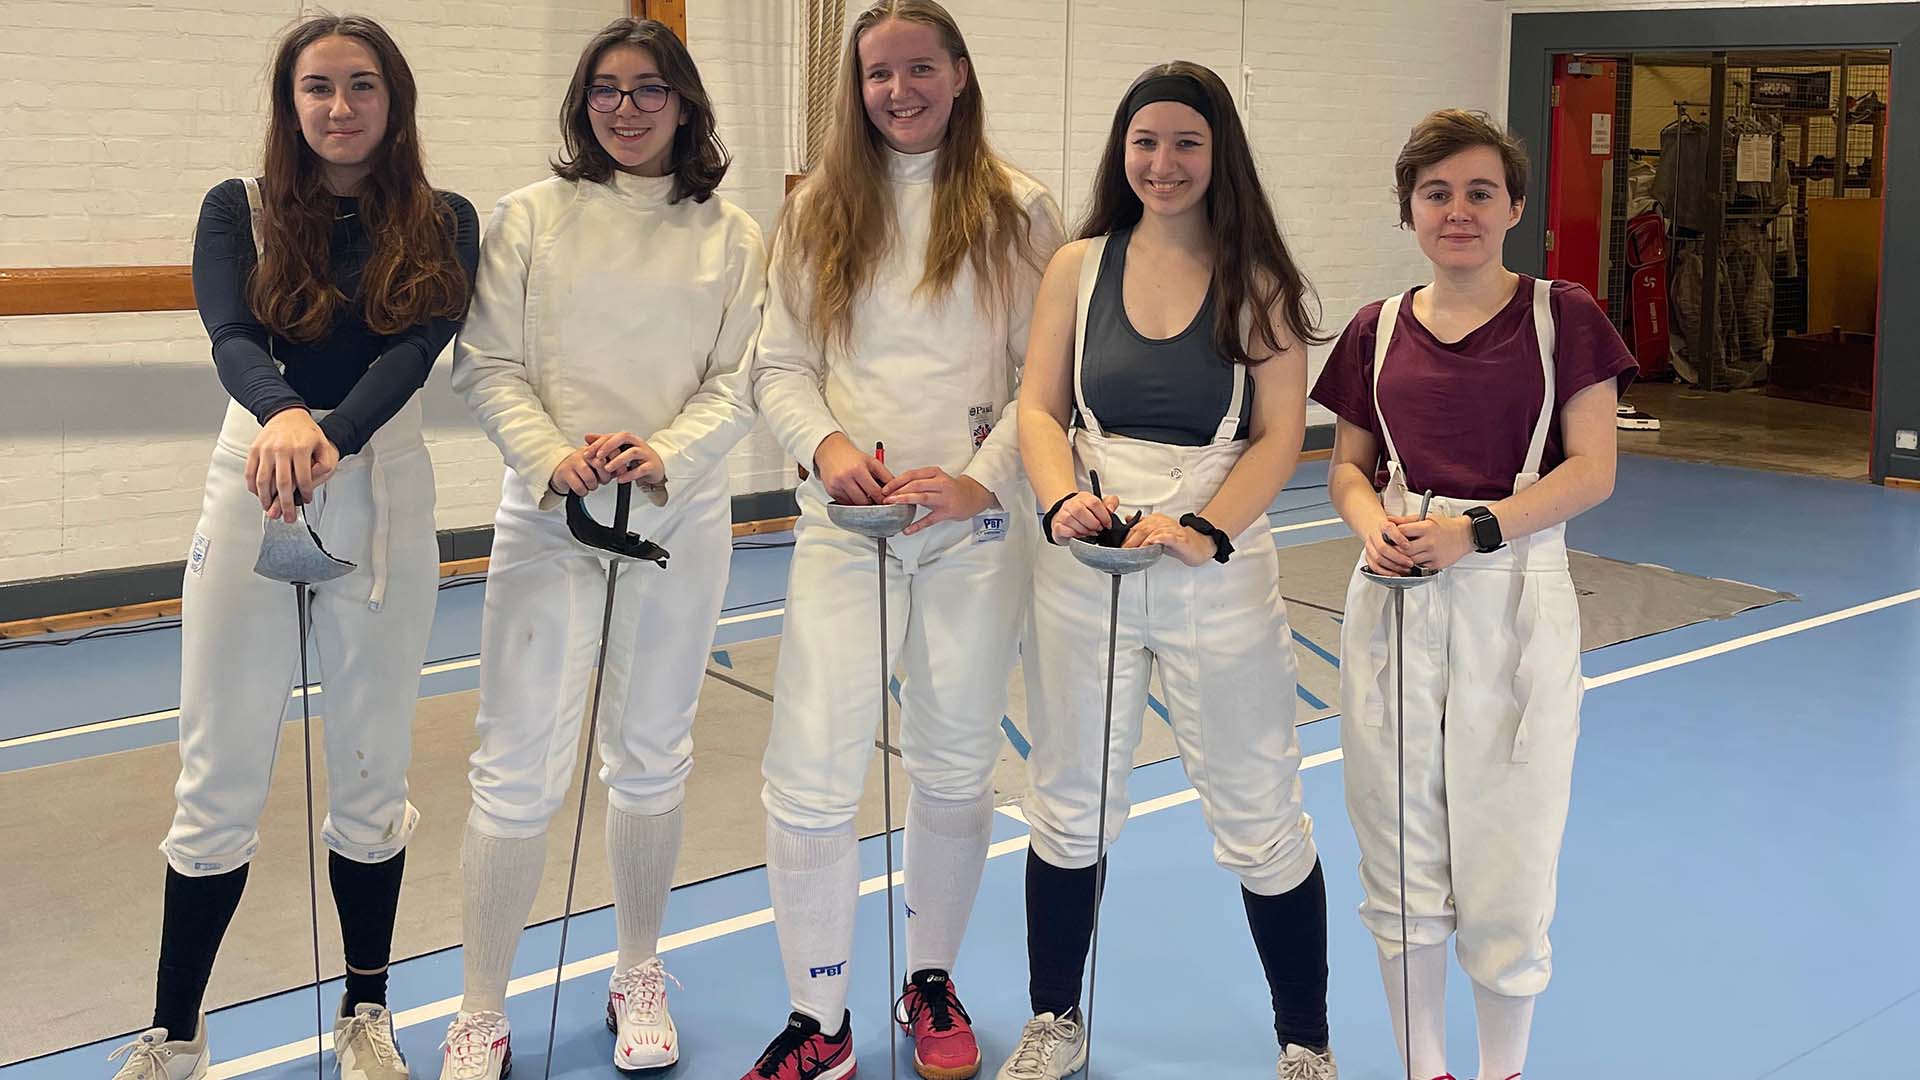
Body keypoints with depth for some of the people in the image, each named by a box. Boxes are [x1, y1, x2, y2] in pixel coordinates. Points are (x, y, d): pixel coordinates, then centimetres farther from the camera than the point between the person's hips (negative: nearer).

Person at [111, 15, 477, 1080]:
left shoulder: (442, 224, 1)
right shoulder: (240, 211, 1)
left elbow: (417, 350, -14)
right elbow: (231, 336, -16)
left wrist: (332, 438, -34)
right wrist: (281, 415, -40)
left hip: (385, 496, 1)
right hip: (250, 489, 0)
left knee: (370, 769, 10)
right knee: (218, 779, 4)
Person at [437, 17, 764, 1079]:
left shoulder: (731, 234, 3)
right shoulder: (531, 215, 1)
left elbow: (738, 382, -1)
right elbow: (487, 366, -2)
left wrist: (663, 457, -18)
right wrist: (555, 459, -18)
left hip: (681, 516, 1)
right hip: (547, 513, -1)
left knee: (651, 756, 14)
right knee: (517, 771, -1)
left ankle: (638, 979, 32)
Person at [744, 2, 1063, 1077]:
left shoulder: (1020, 211, 2)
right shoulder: (818, 212, 7)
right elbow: (780, 366, 6)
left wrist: (981, 479, -17)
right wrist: (826, 444, -15)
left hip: (979, 524, 0)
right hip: (846, 520, 1)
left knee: (955, 768, 12)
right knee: (811, 774, -5)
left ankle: (932, 983, 32)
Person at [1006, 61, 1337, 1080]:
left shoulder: (1257, 279, -2)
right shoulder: (1079, 266, 4)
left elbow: (1279, 436, -7)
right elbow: (1039, 408, 1)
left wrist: (1206, 528, -22)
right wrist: (1061, 500, -19)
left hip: (1218, 571, -2)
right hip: (1084, 566, 2)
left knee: (1259, 816, 5)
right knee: (1069, 804, 13)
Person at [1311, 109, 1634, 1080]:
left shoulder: (1560, 316, -1)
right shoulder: (1377, 330, 7)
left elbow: (1592, 471, -6)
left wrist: (1474, 530, -19)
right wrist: (1374, 524, -10)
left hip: (1514, 598, -3)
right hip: (1396, 599, 3)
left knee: (1506, 863, 5)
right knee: (1401, 866, 10)